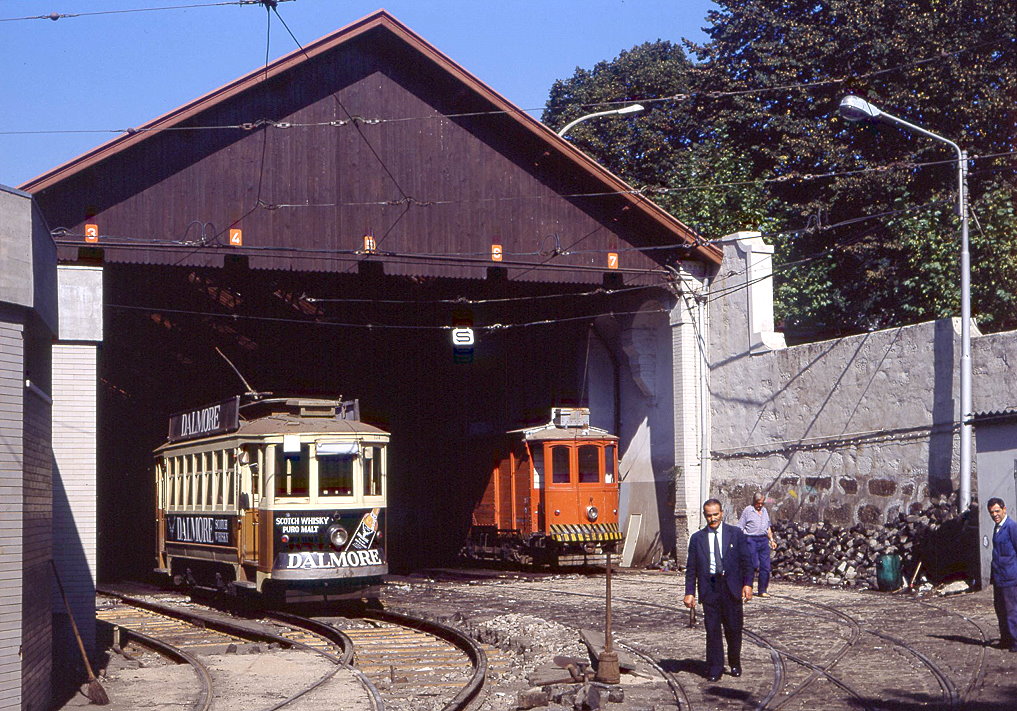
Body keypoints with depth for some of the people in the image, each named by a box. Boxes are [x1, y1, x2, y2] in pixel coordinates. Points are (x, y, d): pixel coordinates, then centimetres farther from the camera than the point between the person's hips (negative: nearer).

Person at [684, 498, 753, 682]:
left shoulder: (736, 534, 5)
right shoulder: (697, 538, 6)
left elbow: (745, 561, 4)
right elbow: (691, 568, 7)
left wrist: (747, 583, -7)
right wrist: (689, 592, 0)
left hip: (731, 587, 0)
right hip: (709, 588, 0)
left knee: (733, 628, 5)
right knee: (712, 630, 1)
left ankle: (735, 664, 25)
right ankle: (714, 669, 8)